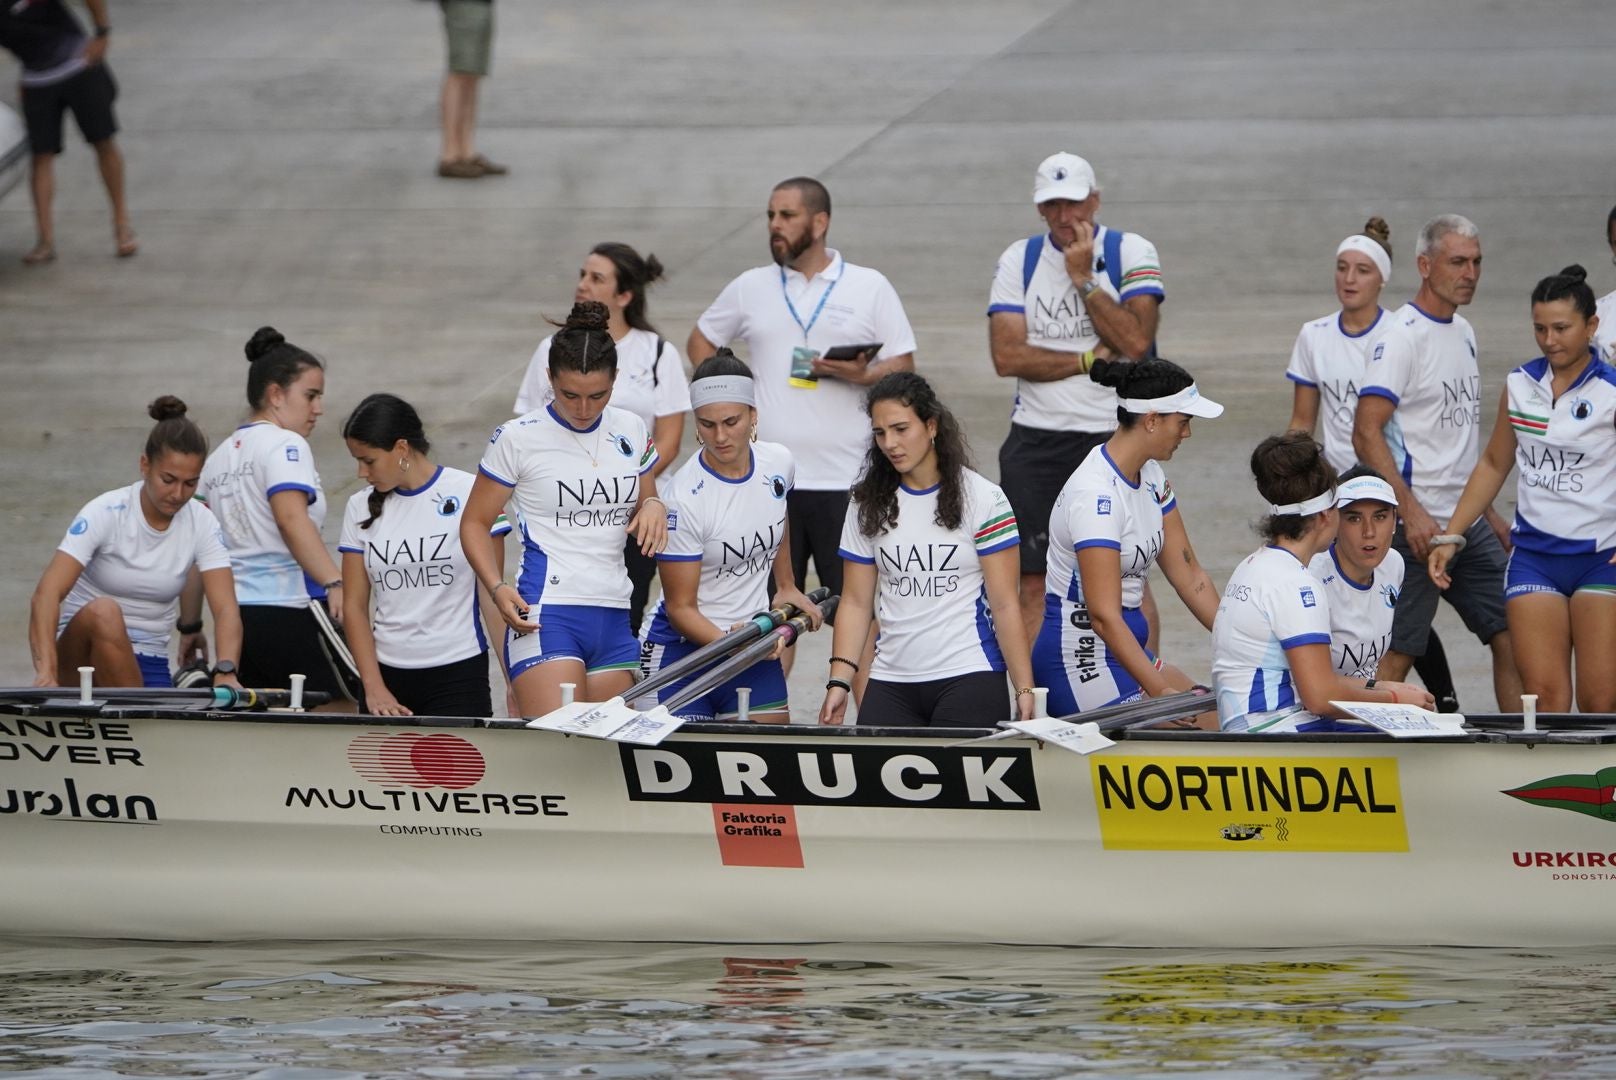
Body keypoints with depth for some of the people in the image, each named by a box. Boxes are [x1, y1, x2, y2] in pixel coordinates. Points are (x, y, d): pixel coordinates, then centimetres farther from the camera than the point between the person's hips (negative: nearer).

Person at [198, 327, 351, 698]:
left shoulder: (219, 457, 19)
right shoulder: (285, 445, -5)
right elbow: (292, 519, -22)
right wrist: (335, 583, -31)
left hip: (235, 616, 8)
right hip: (287, 611, -8)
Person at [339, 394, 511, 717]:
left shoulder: (469, 495, -3)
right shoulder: (362, 507, 8)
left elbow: (491, 597, -4)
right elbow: (354, 606, 7)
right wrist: (375, 688, -2)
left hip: (458, 671, -4)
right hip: (387, 674, 4)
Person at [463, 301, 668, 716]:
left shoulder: (631, 431, 11)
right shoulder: (518, 438, -3)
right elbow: (475, 522, 3)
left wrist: (653, 507, 0)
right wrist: (497, 588, -13)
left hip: (613, 619, 6)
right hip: (545, 617, -6)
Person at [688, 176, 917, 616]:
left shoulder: (870, 288, 6)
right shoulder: (751, 287, 13)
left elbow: (903, 366, 4)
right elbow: (701, 341, 25)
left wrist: (862, 374, -17)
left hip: (846, 480, -2)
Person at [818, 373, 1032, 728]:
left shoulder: (983, 499, -2)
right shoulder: (867, 505, 9)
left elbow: (1004, 605, -4)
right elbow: (856, 602, 9)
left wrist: (1024, 689, -9)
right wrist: (839, 681, -2)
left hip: (970, 676, -3)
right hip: (891, 682, 3)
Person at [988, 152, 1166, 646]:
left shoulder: (1131, 253, -1)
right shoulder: (1019, 260, 5)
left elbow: (1136, 342, -14)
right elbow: (1007, 355, -5)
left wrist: (1083, 278, -13)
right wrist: (1091, 359, -10)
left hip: (1113, 437, -2)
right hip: (1036, 440, 2)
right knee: (1035, 584, 1)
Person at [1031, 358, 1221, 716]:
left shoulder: (1149, 475, 6)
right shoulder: (1097, 494, -23)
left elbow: (1188, 575, 10)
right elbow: (1103, 615, -27)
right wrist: (1162, 691, -31)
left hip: (1126, 645, 10)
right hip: (1079, 657, -10)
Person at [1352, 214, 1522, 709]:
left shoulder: (1462, 333, 14)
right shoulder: (1402, 336, -13)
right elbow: (1366, 432, -19)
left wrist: (1488, 511, 20)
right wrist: (1411, 512, -24)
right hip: (1417, 523, -8)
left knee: (1513, 638, 6)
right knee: (1395, 655, -6)